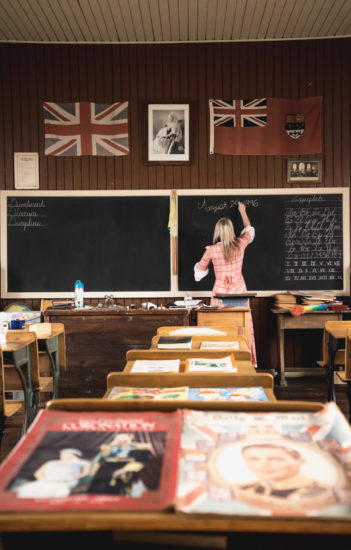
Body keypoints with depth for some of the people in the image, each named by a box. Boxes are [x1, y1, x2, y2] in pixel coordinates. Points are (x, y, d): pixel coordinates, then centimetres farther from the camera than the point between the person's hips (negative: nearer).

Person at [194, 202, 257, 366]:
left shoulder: (211, 250, -9)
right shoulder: (240, 245, -3)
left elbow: (200, 269, 8)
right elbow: (249, 230, 21)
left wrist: (207, 254, 25)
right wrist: (243, 212, 34)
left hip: (220, 293, -2)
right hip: (239, 291, 2)